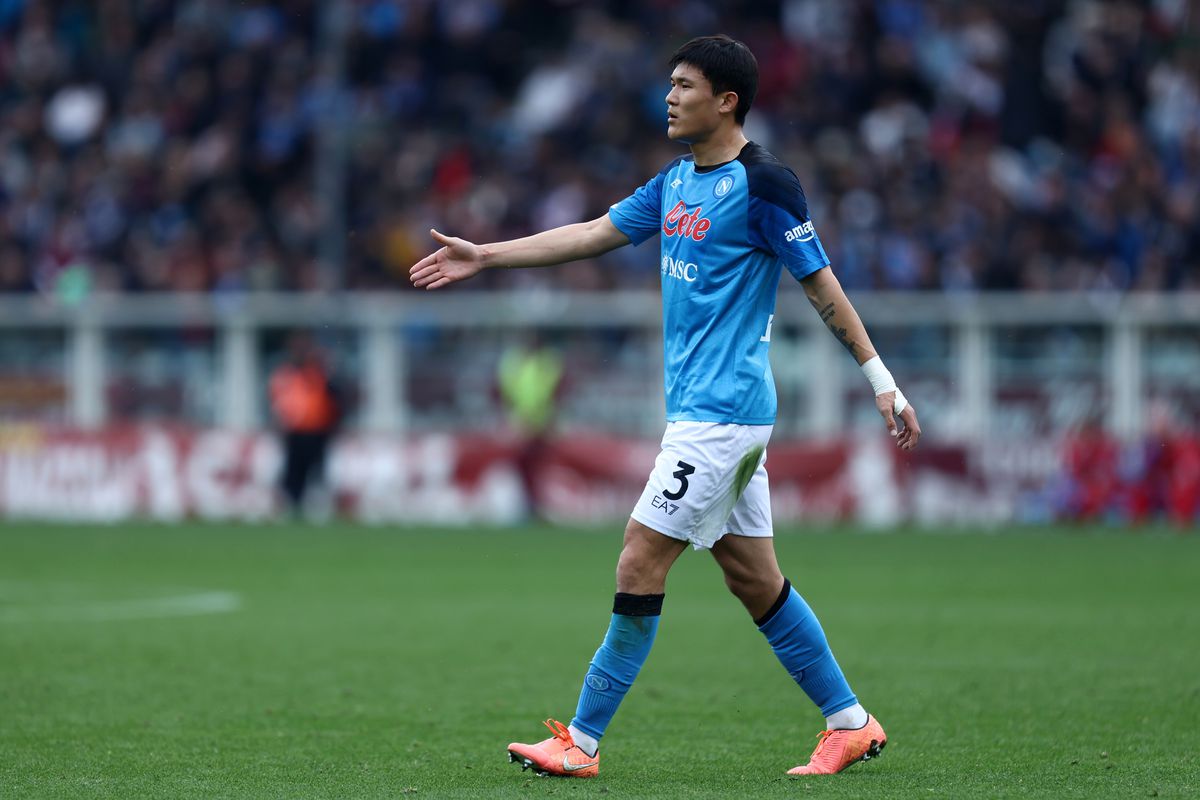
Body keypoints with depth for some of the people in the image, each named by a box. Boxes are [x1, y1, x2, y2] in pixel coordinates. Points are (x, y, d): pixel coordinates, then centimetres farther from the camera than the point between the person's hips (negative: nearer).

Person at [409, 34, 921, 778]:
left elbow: (821, 283, -11)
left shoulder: (763, 184, -12)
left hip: (721, 415, -9)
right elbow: (595, 233, 17)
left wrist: (881, 379, -10)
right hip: (701, 410, 9)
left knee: (640, 565, -7)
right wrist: (484, 256, 14)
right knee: (754, 577, 11)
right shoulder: (678, 181, 13)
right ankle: (851, 723, 18)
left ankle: (583, 742, -2)